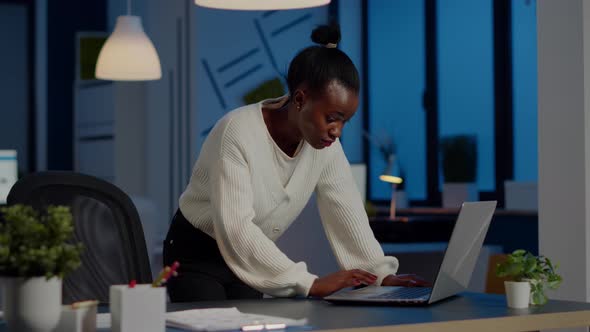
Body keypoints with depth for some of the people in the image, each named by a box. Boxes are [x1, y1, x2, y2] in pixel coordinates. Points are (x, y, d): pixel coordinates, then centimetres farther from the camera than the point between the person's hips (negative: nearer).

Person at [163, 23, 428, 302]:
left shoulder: (326, 143, -10)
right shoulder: (237, 133, -30)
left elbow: (345, 210, -7)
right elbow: (235, 228, -37)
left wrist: (381, 274, -21)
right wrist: (310, 284, -41)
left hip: (249, 260, 6)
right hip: (195, 257, -6)